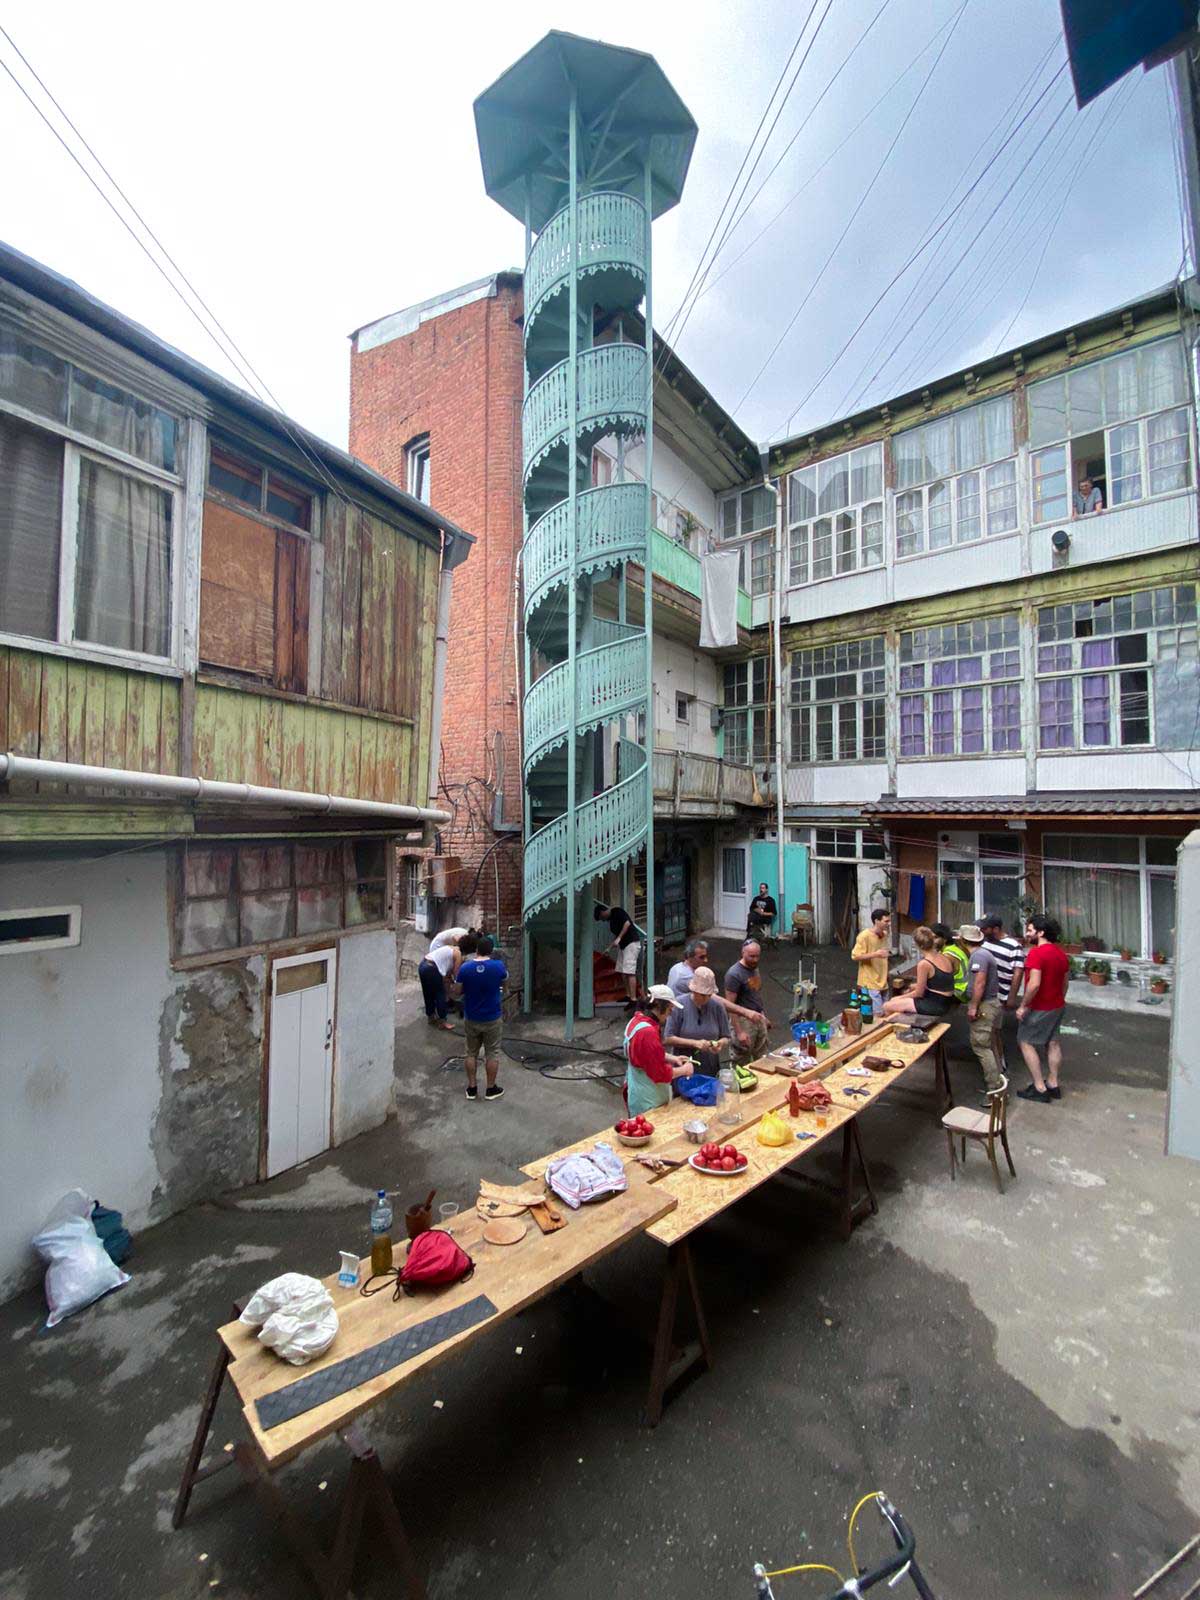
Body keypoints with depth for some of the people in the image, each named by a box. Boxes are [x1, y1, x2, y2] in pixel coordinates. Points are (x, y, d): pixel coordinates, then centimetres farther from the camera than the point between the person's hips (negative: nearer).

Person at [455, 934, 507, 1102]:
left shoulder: (465, 968, -13)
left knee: (472, 1053, 17)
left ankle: (471, 1088, 25)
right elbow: (505, 979, 6)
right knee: (492, 1054, 13)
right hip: (492, 1019, -2)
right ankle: (491, 1089, 22)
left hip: (471, 1018, 2)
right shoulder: (498, 966, -16)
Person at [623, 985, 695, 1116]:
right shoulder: (648, 1032, -29)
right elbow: (660, 1073, -23)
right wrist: (683, 1070, -9)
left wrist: (671, 1058, 7)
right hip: (647, 1101, -10)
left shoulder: (637, 1020, 1)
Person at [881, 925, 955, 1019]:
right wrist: (917, 986, 21)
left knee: (887, 1006, -2)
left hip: (934, 1006, -9)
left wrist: (901, 997, 5)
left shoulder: (924, 964, -20)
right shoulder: (945, 957, 3)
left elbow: (918, 993, -11)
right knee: (894, 1000, 18)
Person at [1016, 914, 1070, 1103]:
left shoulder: (1036, 952, -24)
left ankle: (1040, 1088, 5)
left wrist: (1023, 1006, -20)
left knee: (1026, 1042, 2)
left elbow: (1035, 984, -29)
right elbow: (1064, 983, 14)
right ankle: (1053, 1084, 27)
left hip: (1040, 1008, -9)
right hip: (1058, 1006, 9)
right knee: (1052, 1042, 18)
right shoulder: (1061, 953, 5)